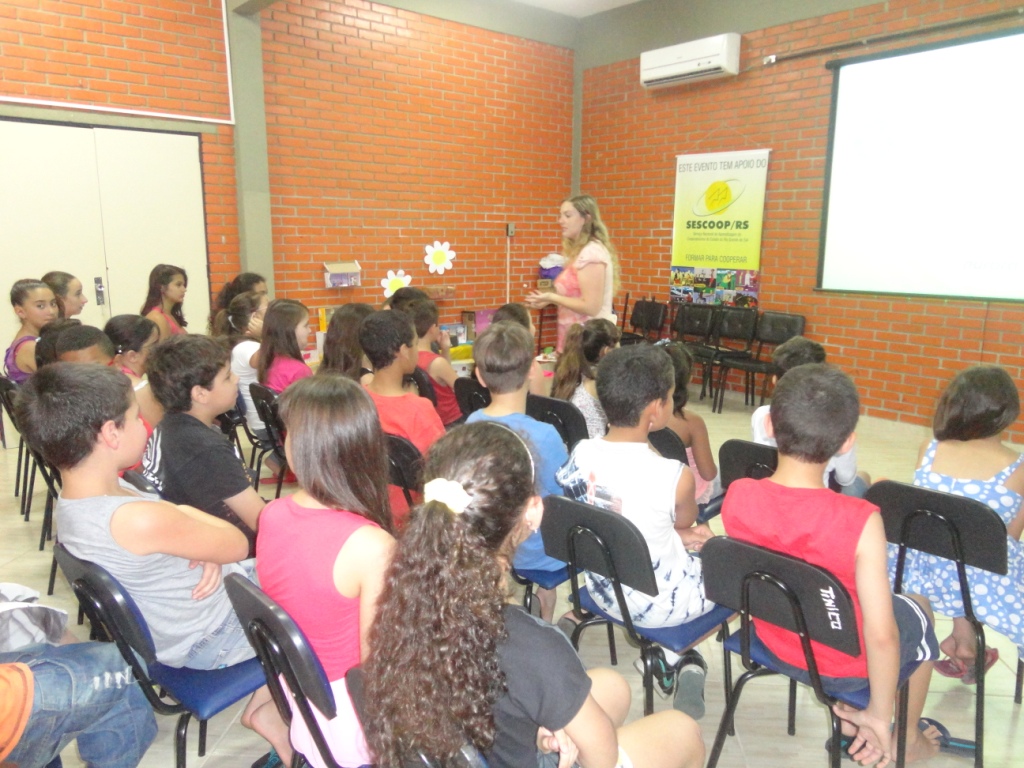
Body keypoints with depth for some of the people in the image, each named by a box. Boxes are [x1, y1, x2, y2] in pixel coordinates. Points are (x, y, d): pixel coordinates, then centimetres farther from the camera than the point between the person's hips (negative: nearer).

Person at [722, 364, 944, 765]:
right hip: (845, 664, -4)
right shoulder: (860, 522, -34)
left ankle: (843, 711, 41)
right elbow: (880, 637, -29)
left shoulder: (737, 496, -22)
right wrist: (880, 714, -11)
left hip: (772, 642, 4)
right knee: (918, 611, 28)